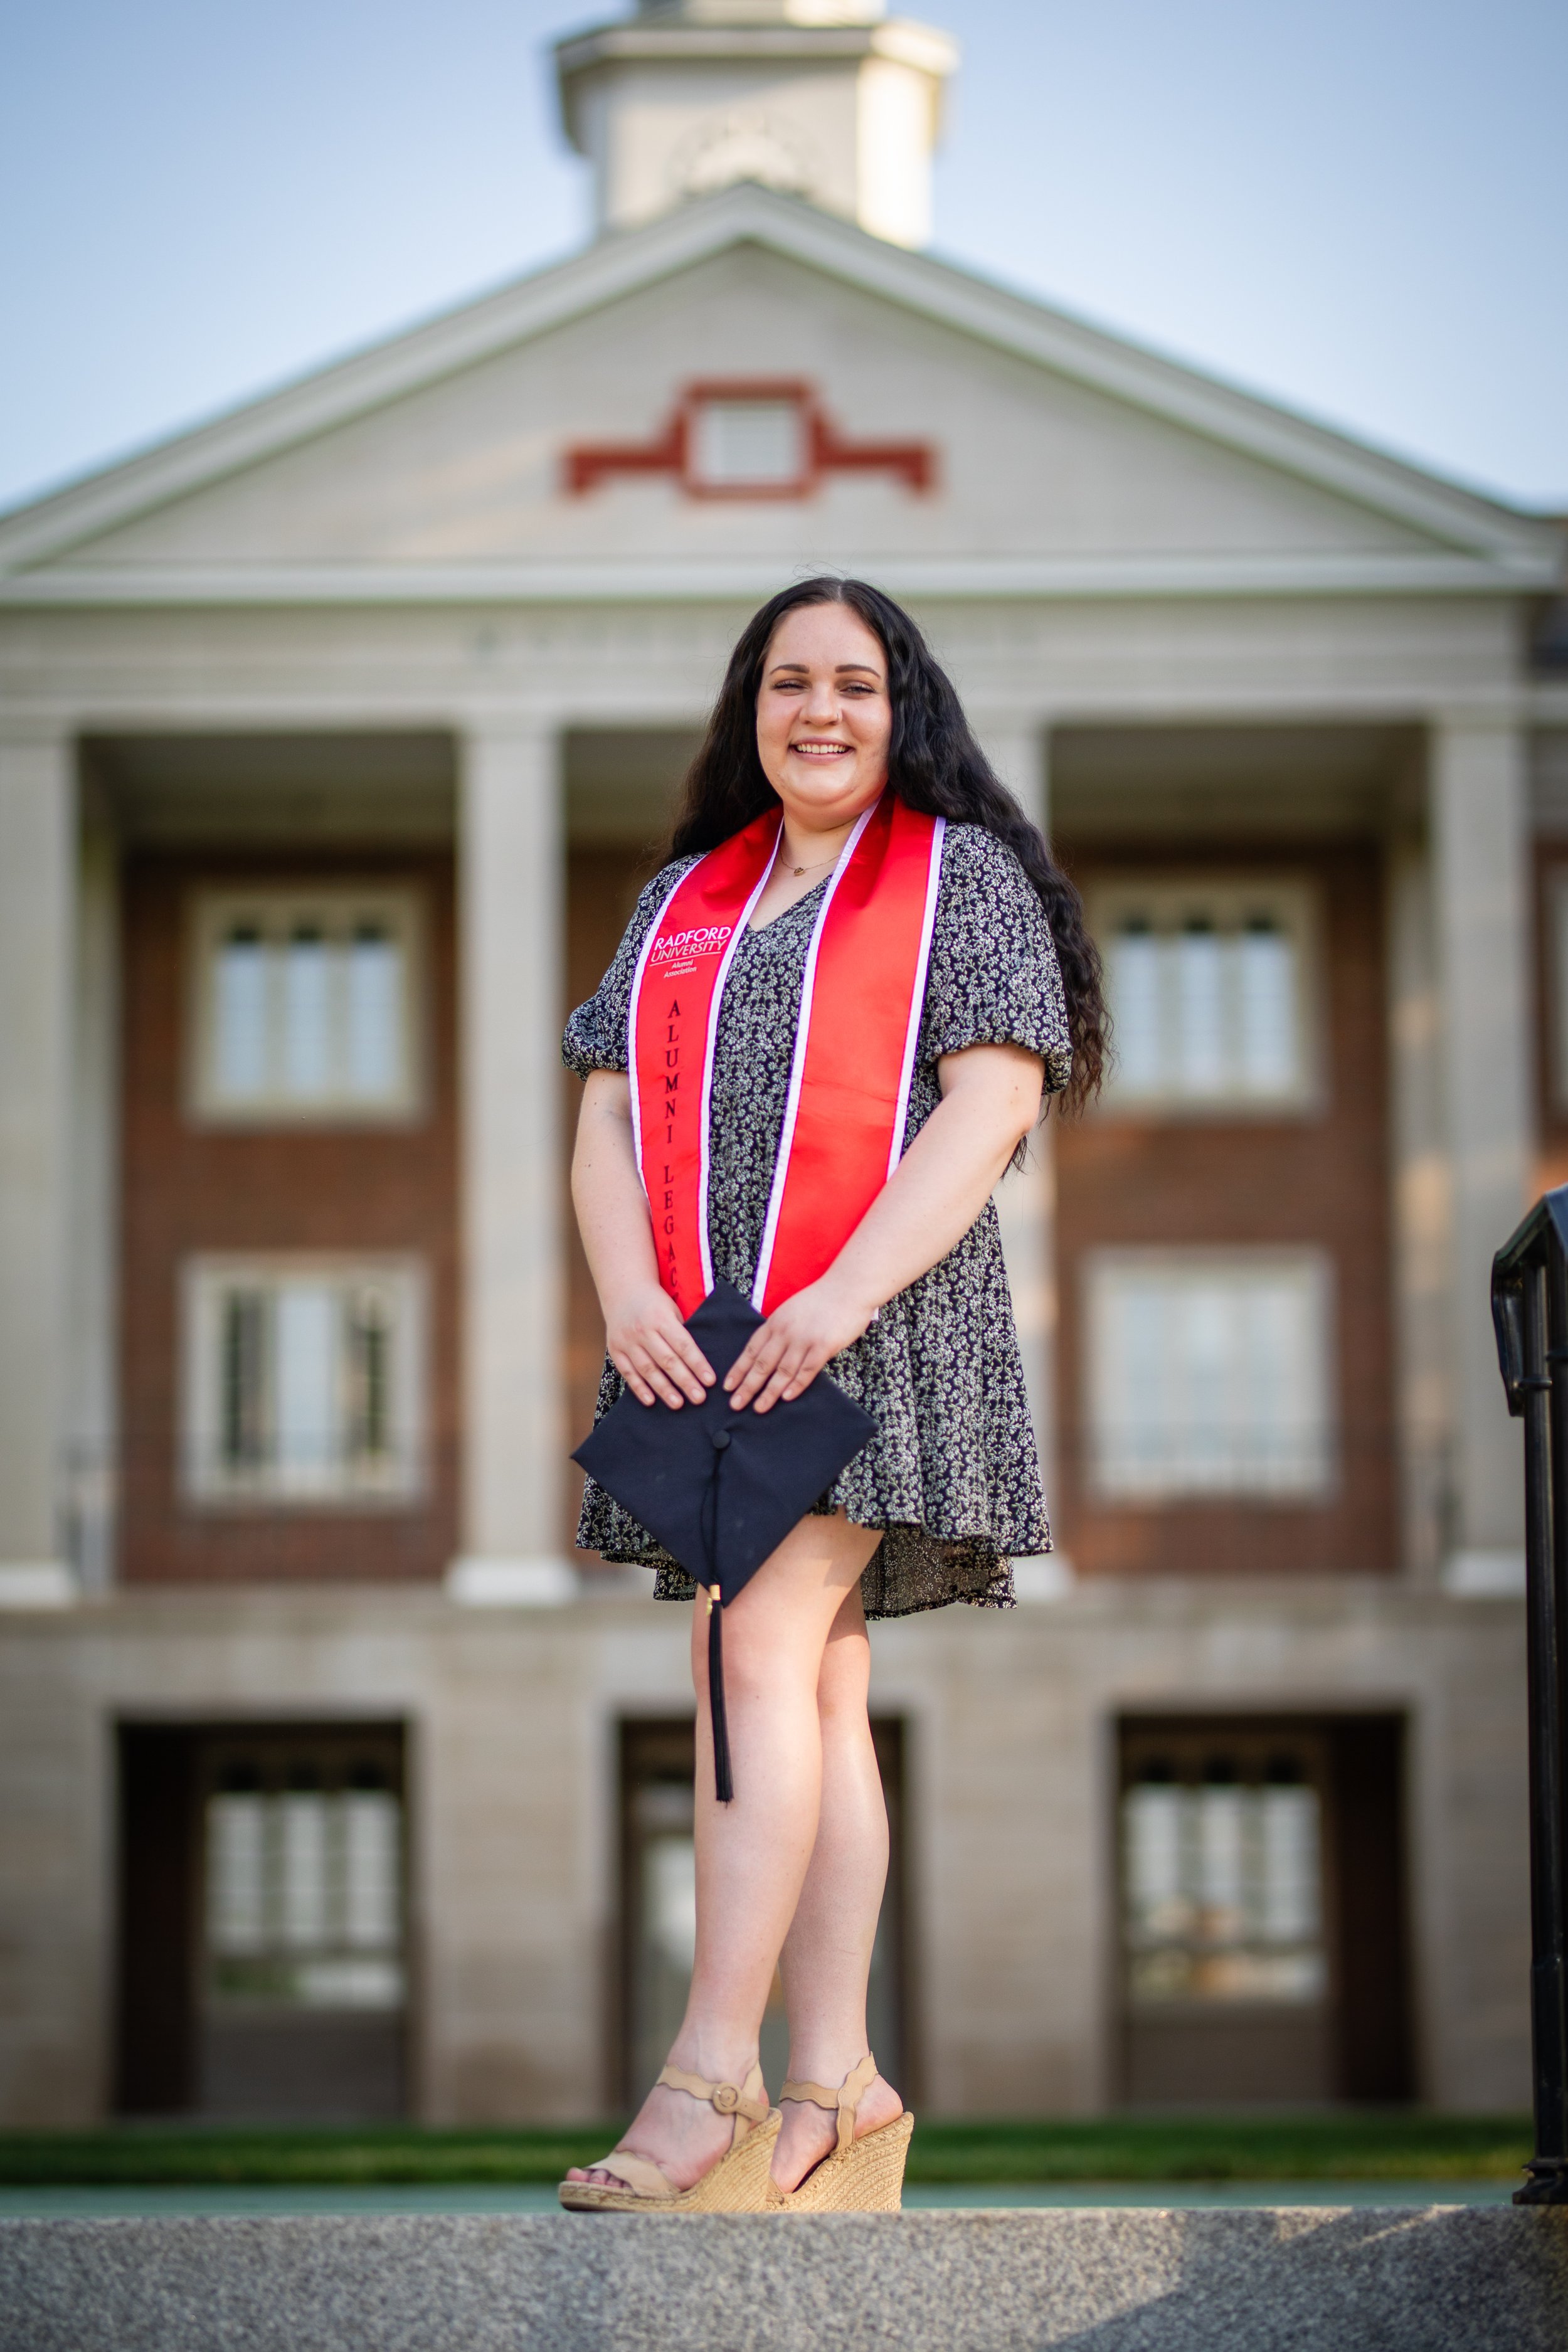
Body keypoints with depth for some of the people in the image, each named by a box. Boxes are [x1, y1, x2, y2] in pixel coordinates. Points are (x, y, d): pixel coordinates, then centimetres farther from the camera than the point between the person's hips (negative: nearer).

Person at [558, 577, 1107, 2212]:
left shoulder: (963, 876, 6)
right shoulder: (683, 900, 21)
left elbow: (994, 1102, -6)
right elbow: (605, 1113, 13)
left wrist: (841, 1296, -17)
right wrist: (627, 1293, -6)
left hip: (876, 1331, -5)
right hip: (704, 1345, 5)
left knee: (762, 1653, -18)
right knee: (816, 1698, 3)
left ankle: (710, 2073, -20)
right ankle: (836, 2088, 3)